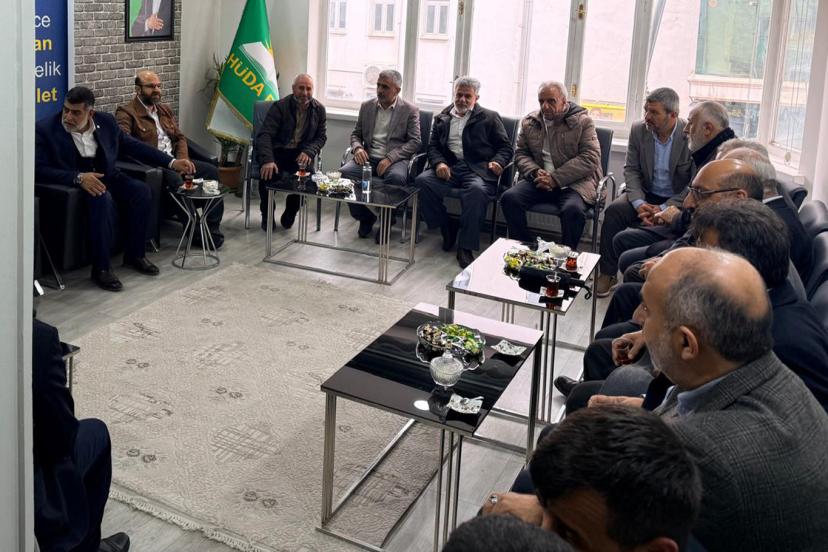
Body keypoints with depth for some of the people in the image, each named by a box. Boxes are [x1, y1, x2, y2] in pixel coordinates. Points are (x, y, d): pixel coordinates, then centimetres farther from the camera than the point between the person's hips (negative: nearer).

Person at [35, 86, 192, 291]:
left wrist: (172, 162, 2)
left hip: (106, 177, 5)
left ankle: (134, 254, -4)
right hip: (72, 184, -5)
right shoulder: (45, 129, -9)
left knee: (140, 190, -21)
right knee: (103, 198, -35)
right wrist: (78, 177, -31)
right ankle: (100, 268, -28)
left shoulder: (106, 122, 4)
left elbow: (134, 146, 11)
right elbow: (39, 169, -16)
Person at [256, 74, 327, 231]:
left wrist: (308, 152, -14)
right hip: (277, 151, -2)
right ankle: (267, 216, -6)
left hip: (300, 153, 2)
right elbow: (265, 135, -18)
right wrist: (267, 160, -37)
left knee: (306, 170, -30)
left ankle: (289, 214, -4)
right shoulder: (279, 106, -9)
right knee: (268, 171, -32)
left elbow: (321, 137, 10)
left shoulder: (319, 109, 4)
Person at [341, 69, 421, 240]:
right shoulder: (366, 107, 16)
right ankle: (365, 218, -7)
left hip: (395, 160, -3)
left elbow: (415, 142, -4)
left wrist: (390, 158, -17)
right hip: (368, 158, 4)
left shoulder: (410, 110, 3)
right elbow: (356, 134, 21)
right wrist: (357, 148, -5)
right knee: (345, 172, -27)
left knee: (396, 177, -38)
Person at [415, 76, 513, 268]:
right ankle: (447, 229, -7)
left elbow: (505, 147, 11)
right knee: (422, 181, -27)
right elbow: (433, 146, 16)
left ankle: (465, 247, -31)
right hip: (449, 167, 3)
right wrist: (439, 163, -7)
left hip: (477, 169, -3)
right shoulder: (442, 118, 23)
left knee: (476, 190, -38)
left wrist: (498, 162, -12)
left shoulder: (490, 117, 16)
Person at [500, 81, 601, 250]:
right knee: (509, 198, -22)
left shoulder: (582, 122, 0)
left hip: (573, 183, -4)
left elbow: (589, 159, -9)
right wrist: (535, 172, -8)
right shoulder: (529, 122, 14)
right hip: (539, 180, 4)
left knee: (573, 210, -36)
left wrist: (555, 178, -16)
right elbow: (520, 153, 15)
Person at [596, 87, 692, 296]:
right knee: (614, 211, -22)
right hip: (647, 195, 4)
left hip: (678, 201, -4)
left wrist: (664, 209, -23)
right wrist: (639, 204, -16)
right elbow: (631, 170, 1)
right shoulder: (639, 130, -2)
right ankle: (607, 273, -10)